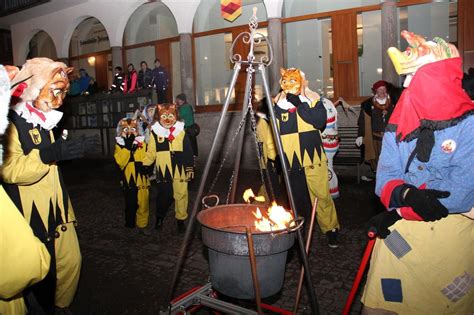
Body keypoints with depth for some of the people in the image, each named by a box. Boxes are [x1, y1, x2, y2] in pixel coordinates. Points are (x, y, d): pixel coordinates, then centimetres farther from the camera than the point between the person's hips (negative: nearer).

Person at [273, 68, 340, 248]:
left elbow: (320, 121, -14)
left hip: (313, 158, -2)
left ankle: (331, 228, 20)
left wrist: (299, 104, -16)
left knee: (322, 196, 2)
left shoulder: (313, 100, 2)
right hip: (289, 161, 2)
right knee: (296, 199, 9)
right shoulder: (277, 104, 8)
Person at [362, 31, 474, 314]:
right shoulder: (398, 124, 3)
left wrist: (397, 213, -14)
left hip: (451, 236, -4)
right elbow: (385, 178, -3)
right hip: (397, 233, 4)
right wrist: (405, 195, -26)